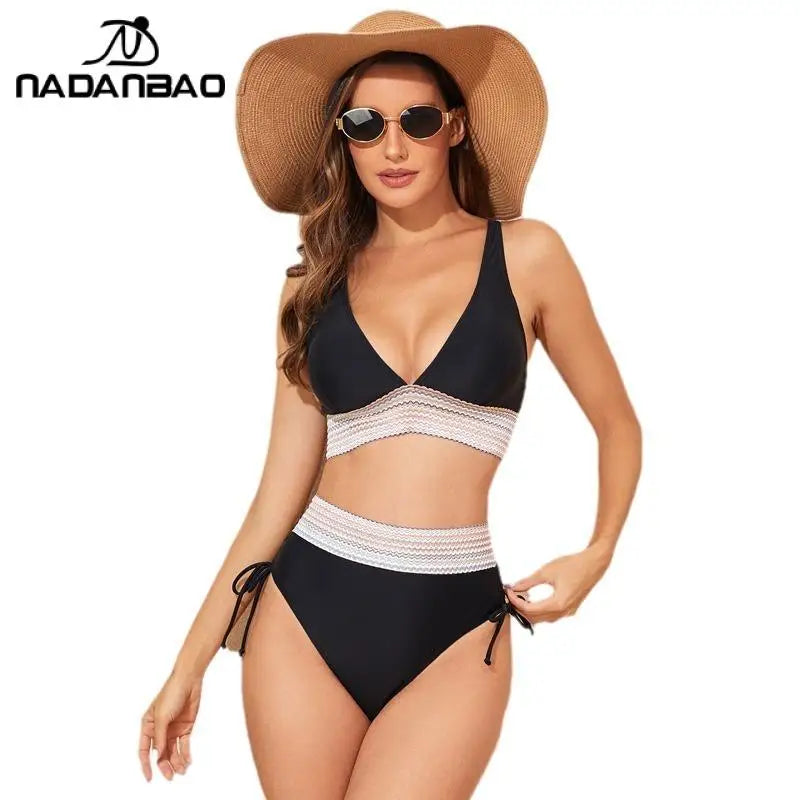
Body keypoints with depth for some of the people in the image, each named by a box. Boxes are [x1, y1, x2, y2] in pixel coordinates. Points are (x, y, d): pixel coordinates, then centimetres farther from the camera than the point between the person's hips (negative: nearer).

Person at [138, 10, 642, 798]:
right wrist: (191, 661, 4)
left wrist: (597, 553, -1)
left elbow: (617, 425, 12)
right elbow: (281, 489, 4)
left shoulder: (526, 253, 0)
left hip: (454, 624, -2)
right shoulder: (314, 284, 6)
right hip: (305, 606, 2)